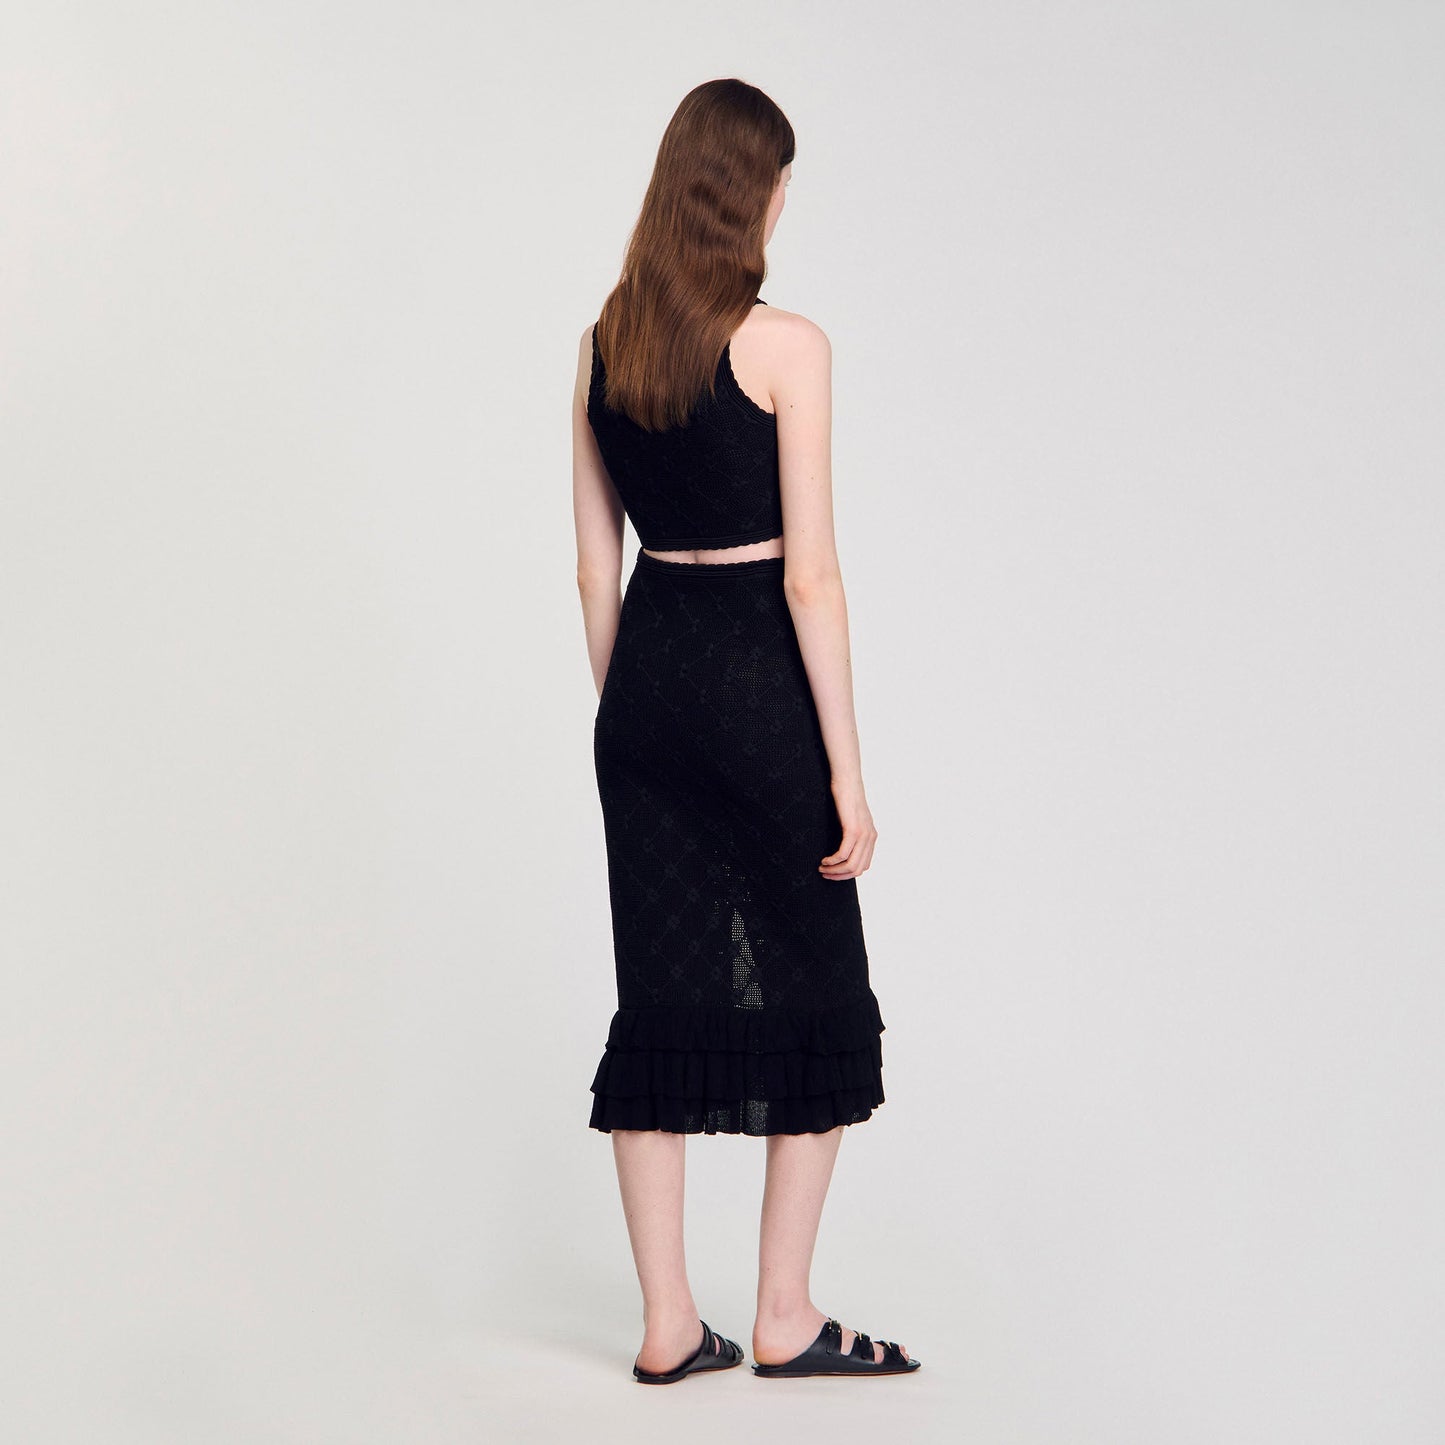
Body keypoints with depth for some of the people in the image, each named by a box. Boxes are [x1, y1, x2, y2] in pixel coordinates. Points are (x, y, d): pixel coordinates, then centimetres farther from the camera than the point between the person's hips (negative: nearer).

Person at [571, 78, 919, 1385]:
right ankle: (785, 1319, 16)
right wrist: (848, 771, -10)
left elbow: (596, 566, 10)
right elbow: (810, 576, -14)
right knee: (814, 1000, 9)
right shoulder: (785, 346, -12)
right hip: (757, 682, -6)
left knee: (660, 998, 11)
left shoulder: (601, 347, 6)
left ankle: (668, 1324, 16)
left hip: (644, 685, 6)